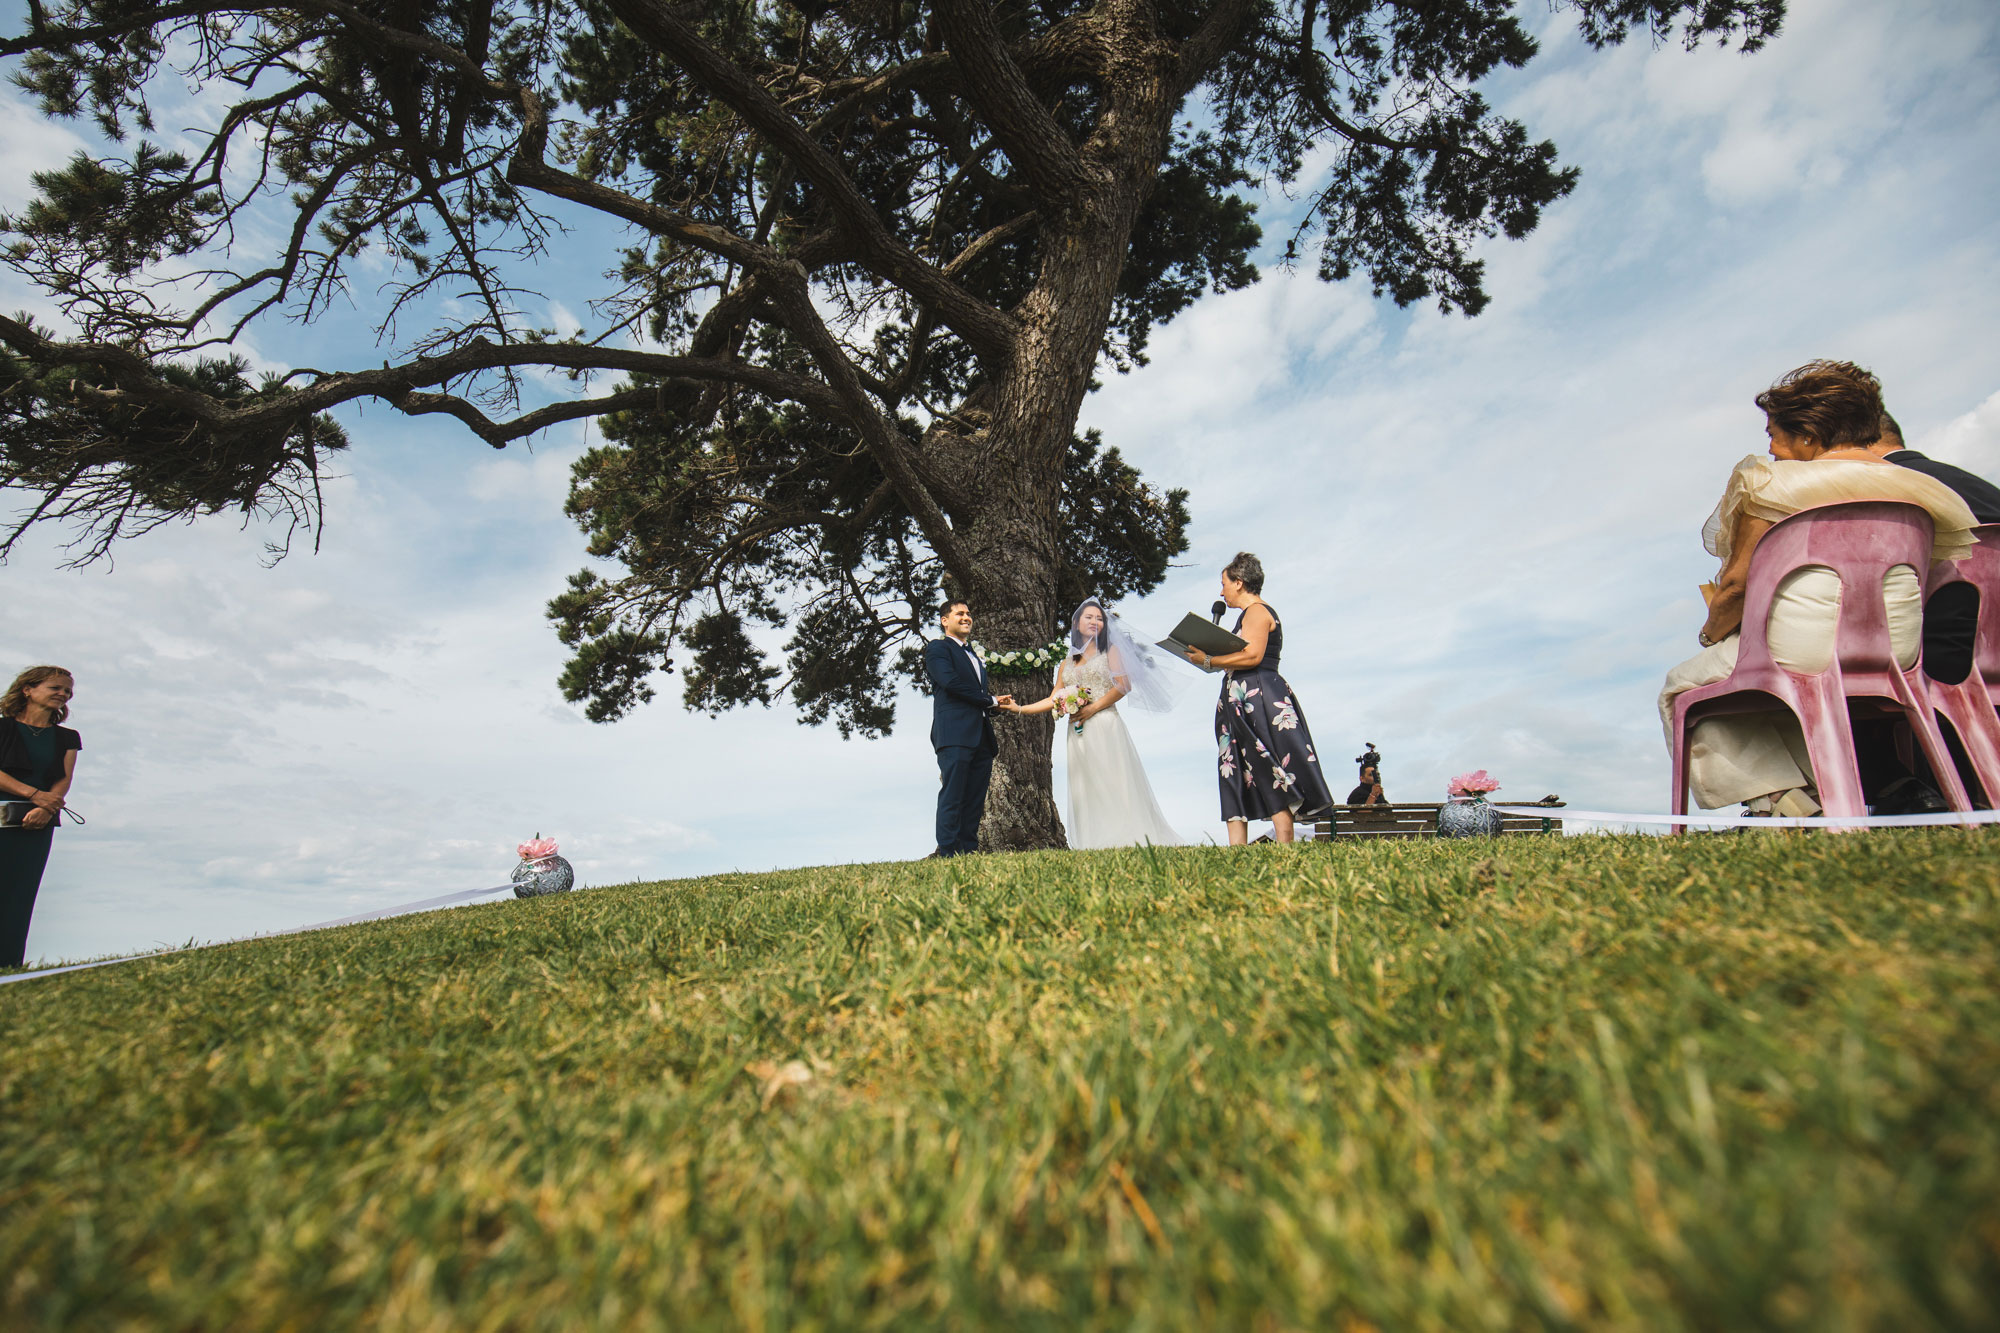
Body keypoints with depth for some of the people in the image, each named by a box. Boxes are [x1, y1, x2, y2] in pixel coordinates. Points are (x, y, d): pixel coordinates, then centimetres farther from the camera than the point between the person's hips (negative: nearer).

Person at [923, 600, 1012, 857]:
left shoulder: (975, 657, 29)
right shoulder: (937, 648, 4)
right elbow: (950, 681, -12)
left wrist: (998, 703, 4)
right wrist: (991, 700, -6)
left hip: (981, 737, 8)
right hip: (955, 734, -8)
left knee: (974, 803, 4)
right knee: (952, 799, -10)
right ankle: (949, 855, -9)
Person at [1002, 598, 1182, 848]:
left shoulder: (1110, 651, 10)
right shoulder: (1067, 663, 20)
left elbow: (1124, 685, -4)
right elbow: (1053, 700, 17)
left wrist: (1092, 708, -11)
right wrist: (1020, 708, 8)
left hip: (1105, 726, -4)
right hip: (1078, 733, 4)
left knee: (1111, 785, -9)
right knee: (1086, 791, 0)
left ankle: (1125, 840, -7)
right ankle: (1095, 846, 0)